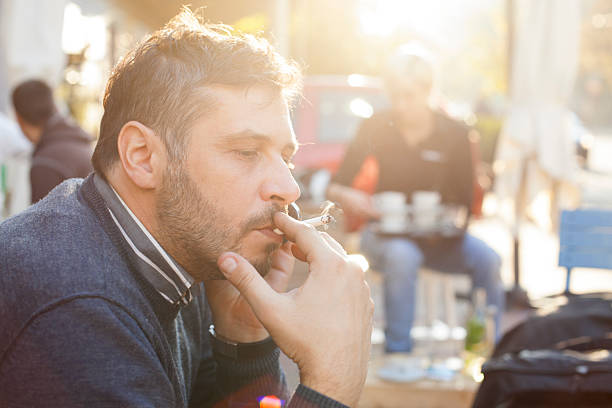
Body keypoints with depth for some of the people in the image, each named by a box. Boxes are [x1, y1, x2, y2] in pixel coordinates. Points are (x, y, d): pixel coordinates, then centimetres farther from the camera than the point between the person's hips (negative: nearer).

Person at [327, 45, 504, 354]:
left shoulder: (454, 134, -2)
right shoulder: (376, 128, -1)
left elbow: (465, 202, -3)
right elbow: (335, 186, -2)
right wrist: (347, 197, -26)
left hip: (438, 235, 1)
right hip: (386, 231, -1)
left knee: (487, 260, -28)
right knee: (402, 256, -37)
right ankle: (397, 353, -31)